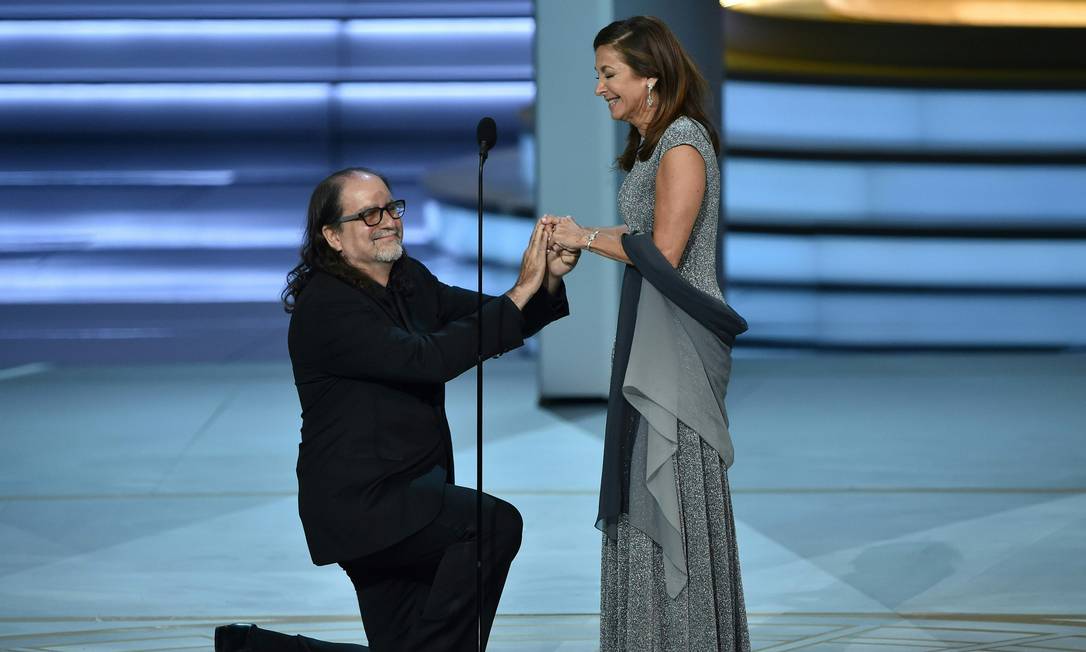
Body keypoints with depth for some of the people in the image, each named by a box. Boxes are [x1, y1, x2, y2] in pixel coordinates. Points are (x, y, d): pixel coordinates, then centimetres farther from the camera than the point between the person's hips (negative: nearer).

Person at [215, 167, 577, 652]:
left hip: (406, 494, 9)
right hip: (362, 501, -9)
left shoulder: (409, 279, 9)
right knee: (495, 523, -26)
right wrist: (521, 291, -28)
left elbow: (492, 327, 6)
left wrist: (549, 279, -14)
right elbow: (426, 359, -29)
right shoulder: (327, 307, -18)